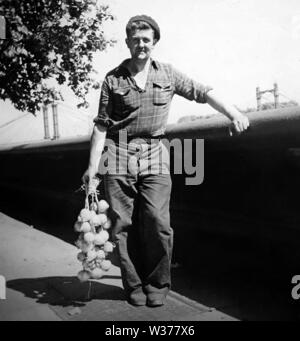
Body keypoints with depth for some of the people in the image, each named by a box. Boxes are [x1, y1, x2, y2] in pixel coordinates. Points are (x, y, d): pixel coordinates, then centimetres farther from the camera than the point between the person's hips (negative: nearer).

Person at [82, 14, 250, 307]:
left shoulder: (167, 74, 10)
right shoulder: (113, 79, 6)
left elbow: (202, 93, 15)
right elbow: (102, 125, 3)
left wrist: (233, 113, 4)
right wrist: (93, 166, -2)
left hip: (154, 155, 1)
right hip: (118, 156, 0)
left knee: (157, 222, -11)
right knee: (124, 226, 1)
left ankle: (157, 285, 10)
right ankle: (134, 286, 17)